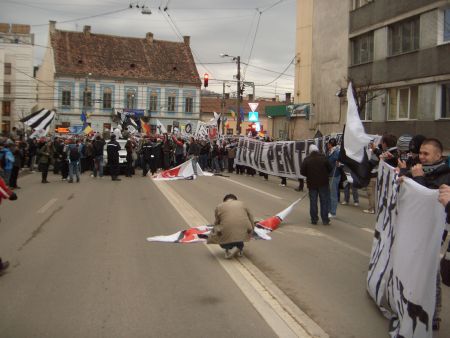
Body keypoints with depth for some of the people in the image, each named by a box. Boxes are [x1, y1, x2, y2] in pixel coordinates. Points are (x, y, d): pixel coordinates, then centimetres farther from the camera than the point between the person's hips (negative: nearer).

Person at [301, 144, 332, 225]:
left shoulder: (307, 159, -6)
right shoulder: (323, 158, -7)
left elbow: (302, 171, -6)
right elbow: (330, 169, -1)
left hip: (312, 184, 1)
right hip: (323, 183, -1)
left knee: (313, 202, 9)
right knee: (324, 202, 6)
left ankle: (314, 220, 12)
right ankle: (325, 220, 6)